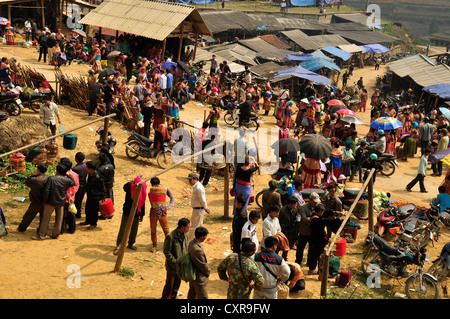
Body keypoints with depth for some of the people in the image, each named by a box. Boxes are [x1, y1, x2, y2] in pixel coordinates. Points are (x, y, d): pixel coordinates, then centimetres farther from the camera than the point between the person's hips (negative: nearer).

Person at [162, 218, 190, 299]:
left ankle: (173, 297, 37)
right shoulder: (170, 236, -23)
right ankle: (165, 297, 26)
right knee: (169, 285, 7)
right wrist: (175, 262, -18)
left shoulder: (185, 235, -2)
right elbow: (166, 251, -17)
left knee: (177, 284, 19)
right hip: (172, 266, -6)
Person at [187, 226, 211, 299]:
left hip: (192, 274, 10)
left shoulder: (191, 243, -5)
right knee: (202, 297, 5)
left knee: (192, 292, 27)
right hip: (199, 278, -10)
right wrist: (208, 271, -2)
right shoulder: (197, 250, -35)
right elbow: (203, 265, -23)